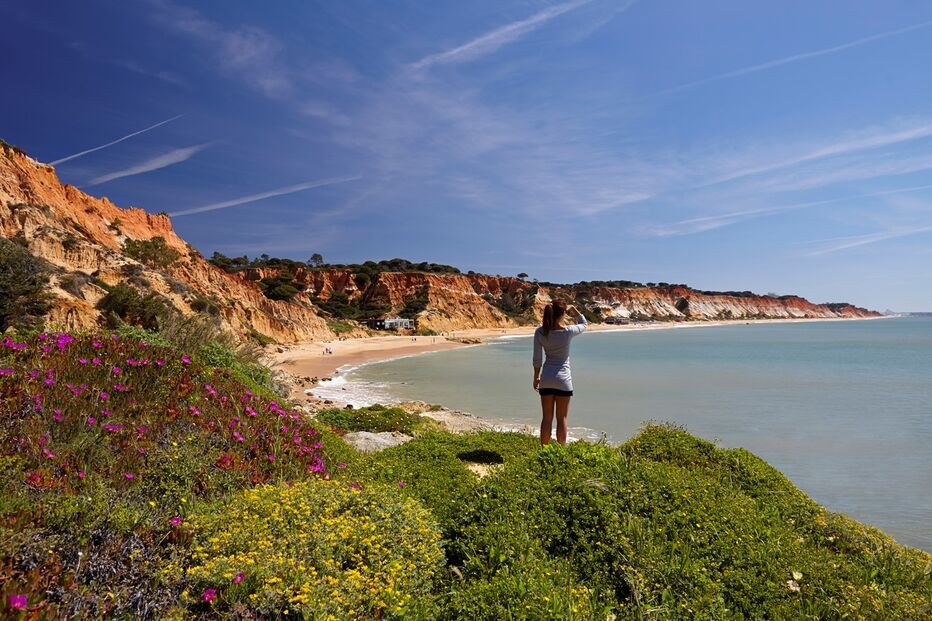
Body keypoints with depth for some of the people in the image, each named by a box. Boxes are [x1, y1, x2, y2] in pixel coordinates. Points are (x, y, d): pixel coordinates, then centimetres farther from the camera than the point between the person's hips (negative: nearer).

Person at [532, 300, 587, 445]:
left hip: (546, 379, 3)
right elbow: (584, 324, 11)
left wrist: (536, 377, 10)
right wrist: (573, 310, 6)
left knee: (547, 418, 12)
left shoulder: (540, 332, -7)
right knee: (561, 418, 8)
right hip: (563, 379, -2)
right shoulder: (568, 332, -13)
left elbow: (537, 359, -1)